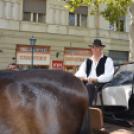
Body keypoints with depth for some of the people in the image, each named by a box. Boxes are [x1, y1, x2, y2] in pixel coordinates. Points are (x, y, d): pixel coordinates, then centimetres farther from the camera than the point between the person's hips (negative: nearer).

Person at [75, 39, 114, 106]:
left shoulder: (107, 60, 12)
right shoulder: (87, 61, 27)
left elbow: (108, 76, -3)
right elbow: (81, 72, 11)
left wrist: (95, 79, -20)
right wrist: (80, 77, -16)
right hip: (87, 83, 4)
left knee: (89, 86, -38)